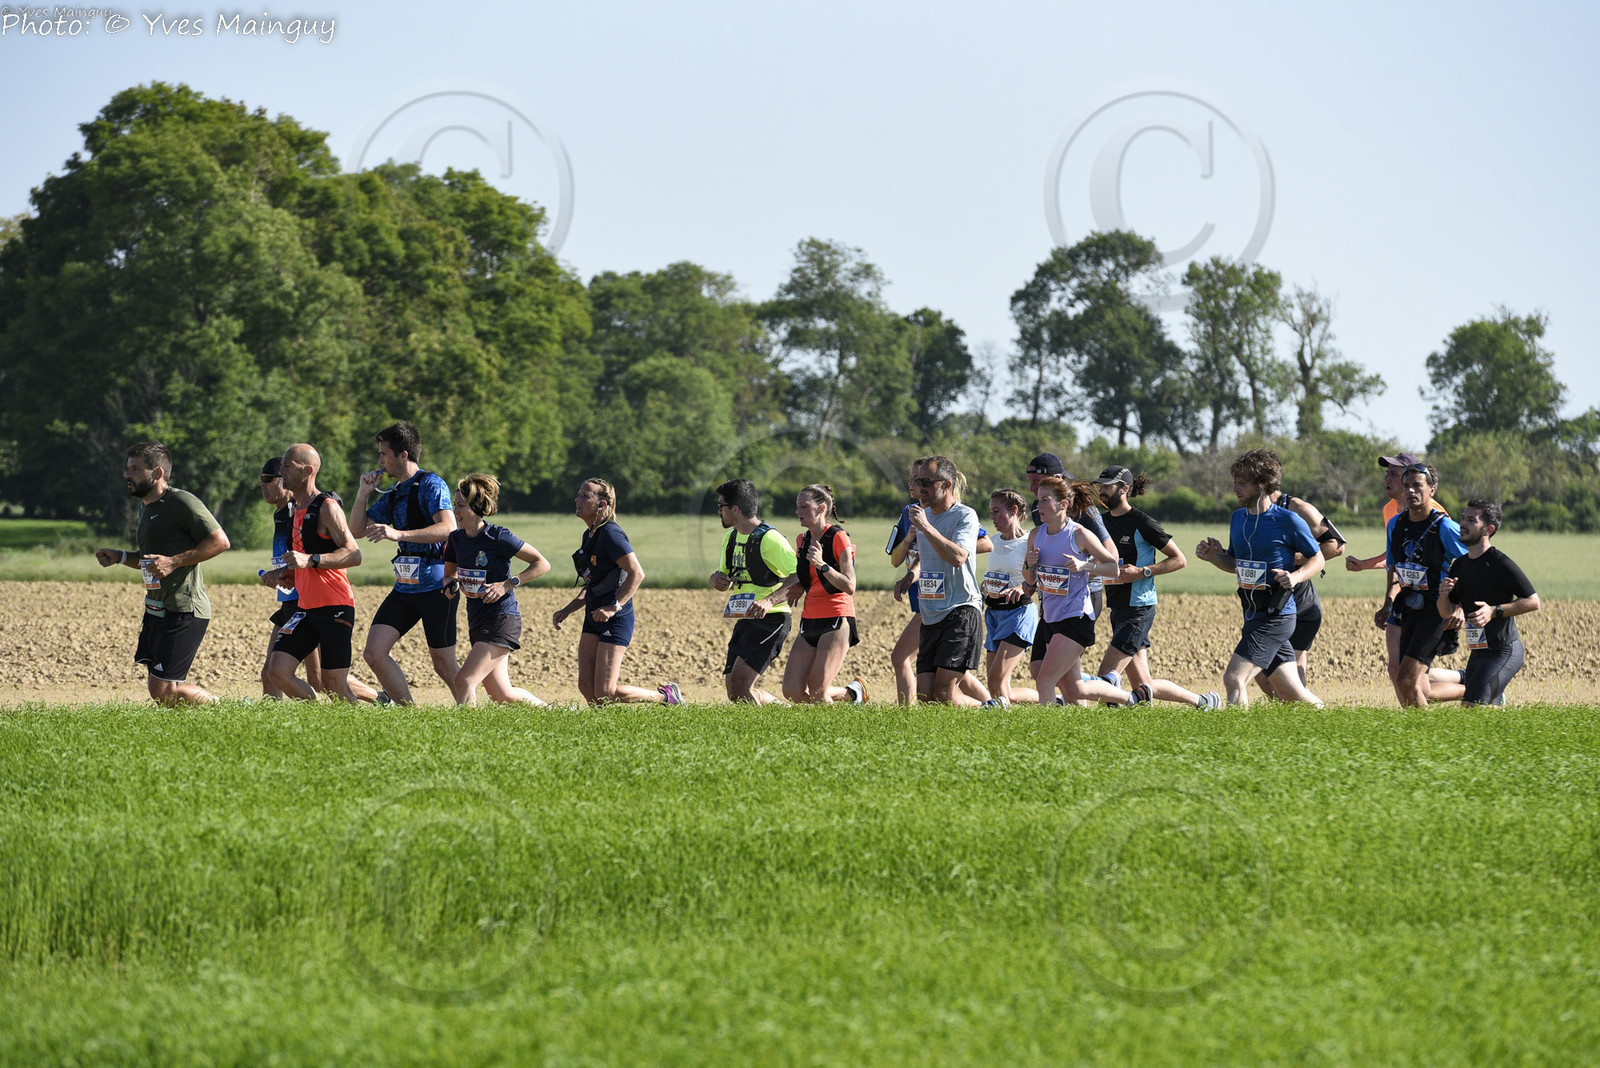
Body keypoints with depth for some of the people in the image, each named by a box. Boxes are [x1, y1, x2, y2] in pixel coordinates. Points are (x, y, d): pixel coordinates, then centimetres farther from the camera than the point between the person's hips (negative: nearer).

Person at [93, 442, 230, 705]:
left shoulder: (182, 502, -12)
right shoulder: (145, 506, 17)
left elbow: (220, 541, -16)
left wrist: (173, 562, -21)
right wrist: (119, 557, 11)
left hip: (183, 611, -10)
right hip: (156, 611, 10)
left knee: (163, 690, -13)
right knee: (157, 688, 10)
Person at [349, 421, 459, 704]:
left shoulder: (430, 485, -11)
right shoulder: (392, 495, 15)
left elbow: (448, 528, -27)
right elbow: (358, 530, 21)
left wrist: (399, 534, -34)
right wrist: (363, 493, 5)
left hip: (435, 588, -8)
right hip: (404, 588, 8)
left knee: (444, 667, -2)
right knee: (374, 653, -5)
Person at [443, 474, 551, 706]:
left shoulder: (498, 537, -14)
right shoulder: (456, 538, 5)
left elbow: (542, 564, -9)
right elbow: (449, 575, 20)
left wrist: (507, 584, -17)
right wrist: (452, 583, -5)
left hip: (502, 621, -8)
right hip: (477, 622, 8)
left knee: (464, 682, -20)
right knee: (502, 696, 13)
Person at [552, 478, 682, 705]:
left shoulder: (610, 534, -14)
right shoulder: (589, 535, 15)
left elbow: (637, 573, -21)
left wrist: (614, 607, -26)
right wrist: (566, 610, 14)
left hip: (615, 619, -9)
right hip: (594, 618, 9)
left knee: (605, 693, -10)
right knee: (586, 686, -2)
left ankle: (666, 697, 8)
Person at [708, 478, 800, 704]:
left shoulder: (769, 539, -13)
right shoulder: (731, 538, 15)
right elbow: (724, 581, 26)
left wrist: (770, 600, -34)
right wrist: (717, 580, 1)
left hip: (771, 619, -9)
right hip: (745, 621, 9)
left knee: (739, 684, -23)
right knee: (732, 688, 3)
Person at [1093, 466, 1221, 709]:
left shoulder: (1142, 522, -9)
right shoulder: (1102, 521, 11)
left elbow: (1180, 560, -6)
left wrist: (1142, 572, -15)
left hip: (1138, 609, -8)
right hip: (1117, 608, 8)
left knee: (1107, 677, -15)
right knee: (1143, 686, 9)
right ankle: (1203, 701, 24)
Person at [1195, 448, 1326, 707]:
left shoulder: (1288, 520, -10)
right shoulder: (1238, 518, 11)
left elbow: (1317, 559, 0)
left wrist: (1295, 576, -19)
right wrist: (1214, 557, 1)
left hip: (1276, 615, -8)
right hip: (1253, 614, 8)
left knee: (1233, 679, -17)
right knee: (1289, 694, 12)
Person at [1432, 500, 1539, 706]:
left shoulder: (1500, 564, -13)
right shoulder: (1460, 565, 10)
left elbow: (1533, 602, -13)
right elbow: (1447, 613, 13)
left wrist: (1494, 611, -21)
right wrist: (1443, 595, -9)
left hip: (1504, 652, -8)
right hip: (1477, 653, 8)